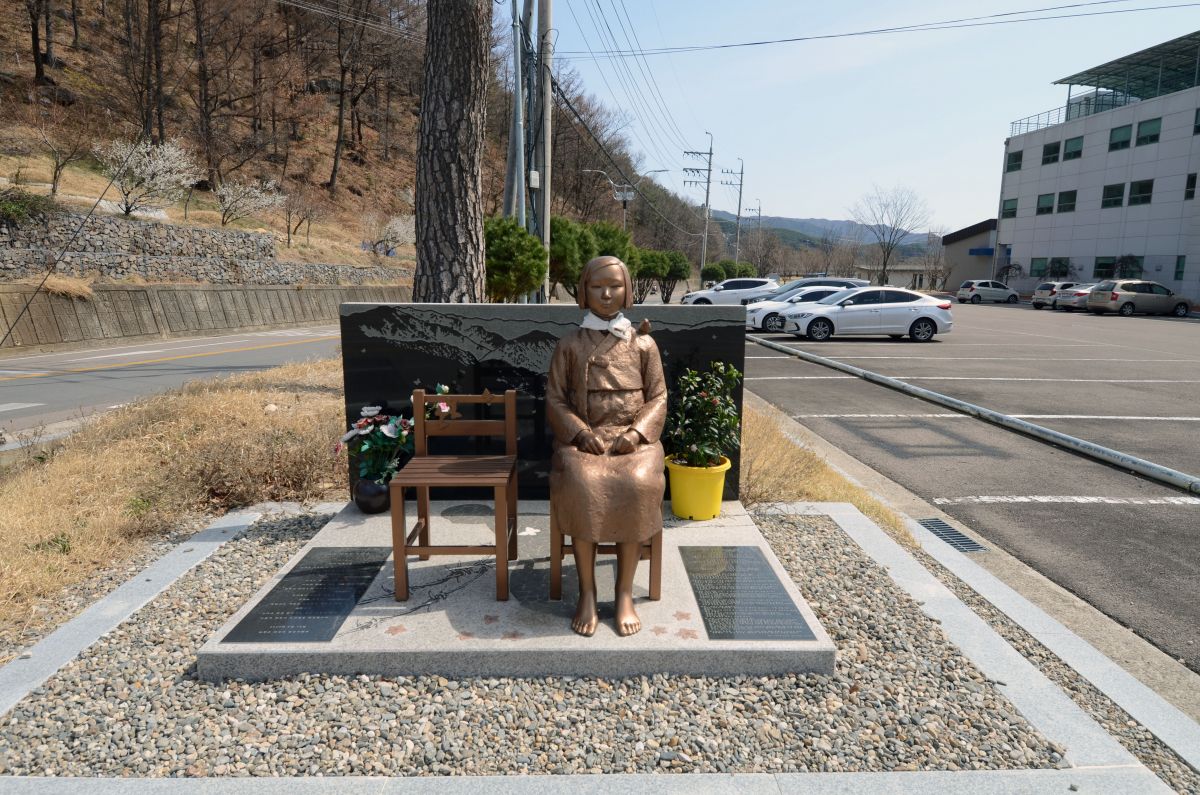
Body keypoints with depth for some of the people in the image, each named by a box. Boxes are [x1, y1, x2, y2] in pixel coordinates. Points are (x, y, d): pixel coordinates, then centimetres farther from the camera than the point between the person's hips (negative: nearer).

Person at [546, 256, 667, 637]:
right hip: (581, 438, 0)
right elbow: (555, 399, 5)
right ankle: (587, 592, -17)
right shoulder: (569, 345, 7)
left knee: (638, 486, -31)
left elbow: (658, 398, 7)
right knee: (581, 485, -32)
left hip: (633, 437, 0)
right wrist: (582, 433, -11)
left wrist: (636, 432, -11)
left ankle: (625, 593, -15)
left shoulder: (644, 344, 8)